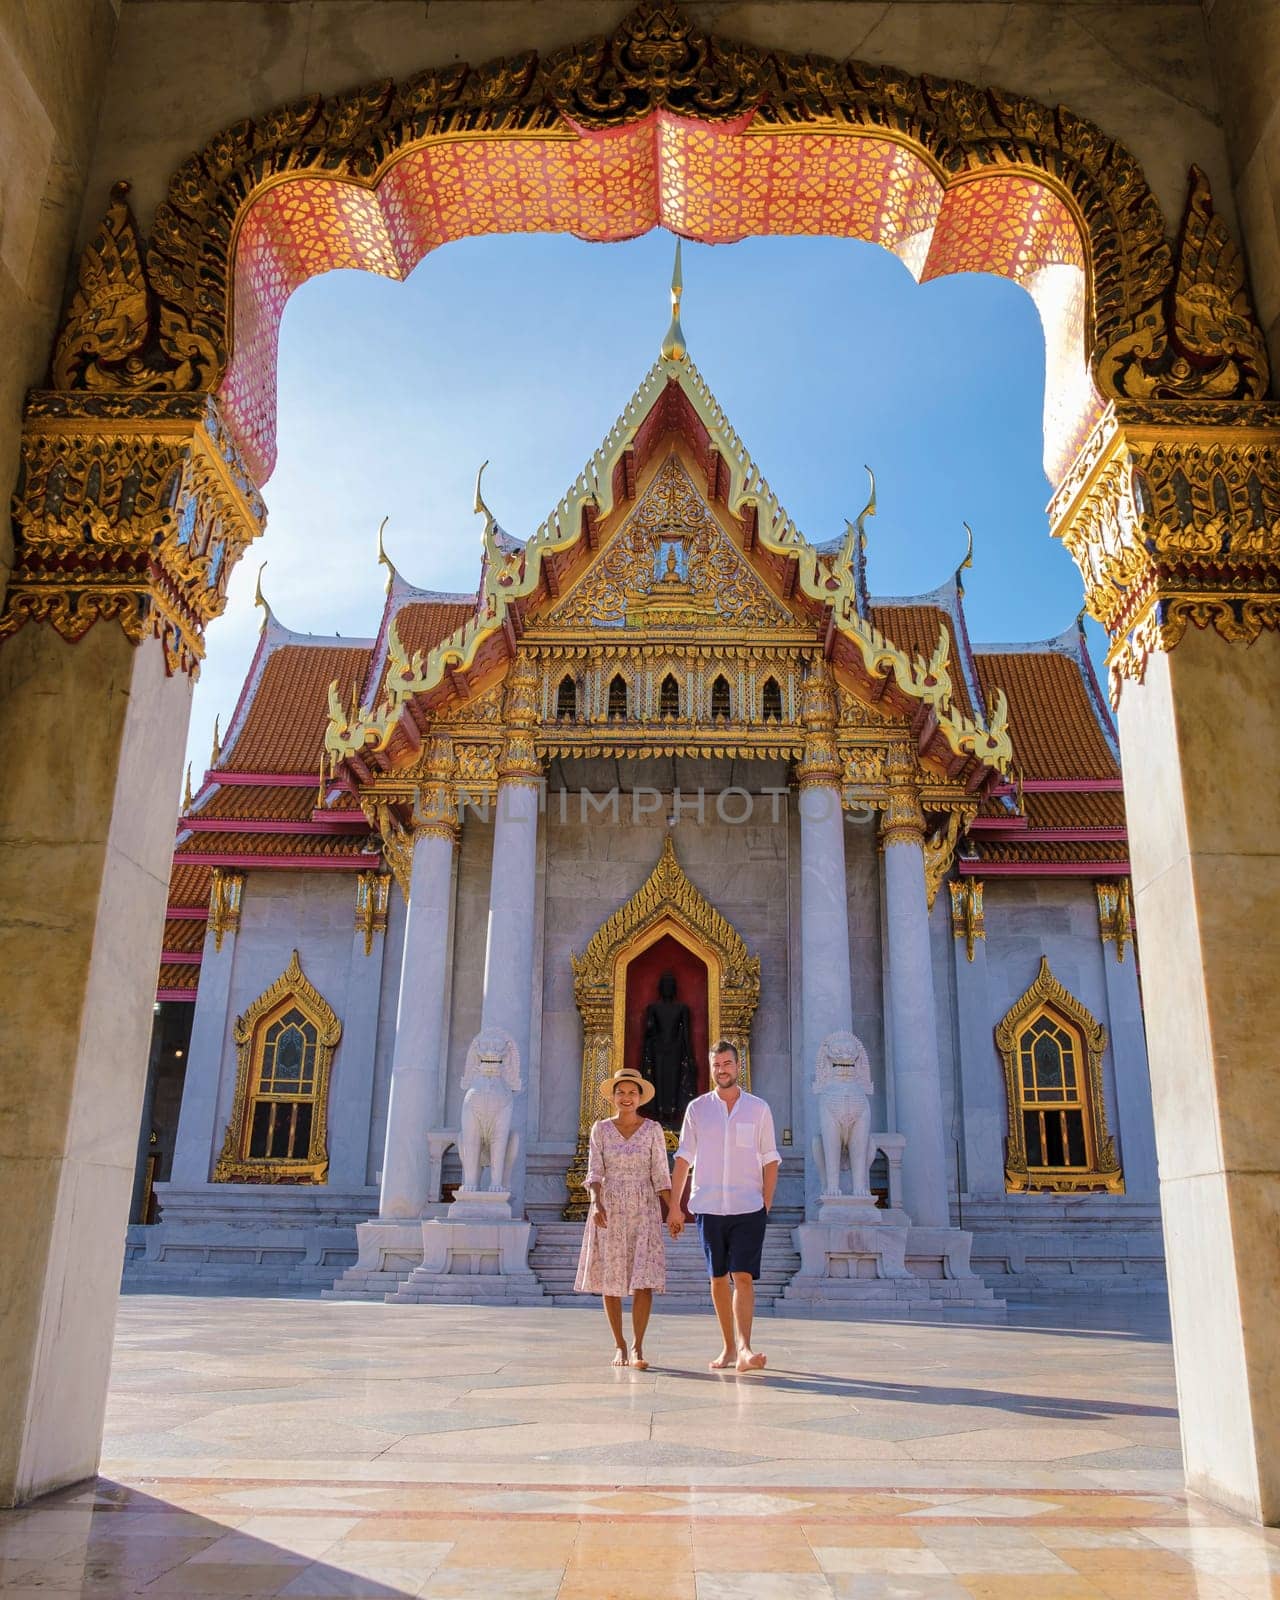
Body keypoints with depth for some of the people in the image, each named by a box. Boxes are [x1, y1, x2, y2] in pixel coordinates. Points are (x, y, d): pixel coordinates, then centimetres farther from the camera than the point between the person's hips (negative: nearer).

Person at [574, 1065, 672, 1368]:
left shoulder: (652, 1129, 2)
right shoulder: (600, 1128, 3)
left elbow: (660, 1175, 2)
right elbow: (595, 1172, -2)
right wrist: (596, 1204, -19)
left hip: (644, 1210, -1)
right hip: (609, 1210, 1)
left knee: (644, 1280, -10)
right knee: (610, 1280, 3)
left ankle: (637, 1347, -2)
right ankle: (619, 1346, 16)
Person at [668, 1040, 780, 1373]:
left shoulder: (758, 1108, 5)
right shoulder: (697, 1108, 6)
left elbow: (770, 1160, 6)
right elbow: (684, 1158, 6)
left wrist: (767, 1204, -2)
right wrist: (674, 1206, 2)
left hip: (748, 1207, -1)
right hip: (709, 1207, 2)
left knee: (743, 1277, -11)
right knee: (718, 1279, 8)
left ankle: (744, 1349, -15)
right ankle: (728, 1348, 18)